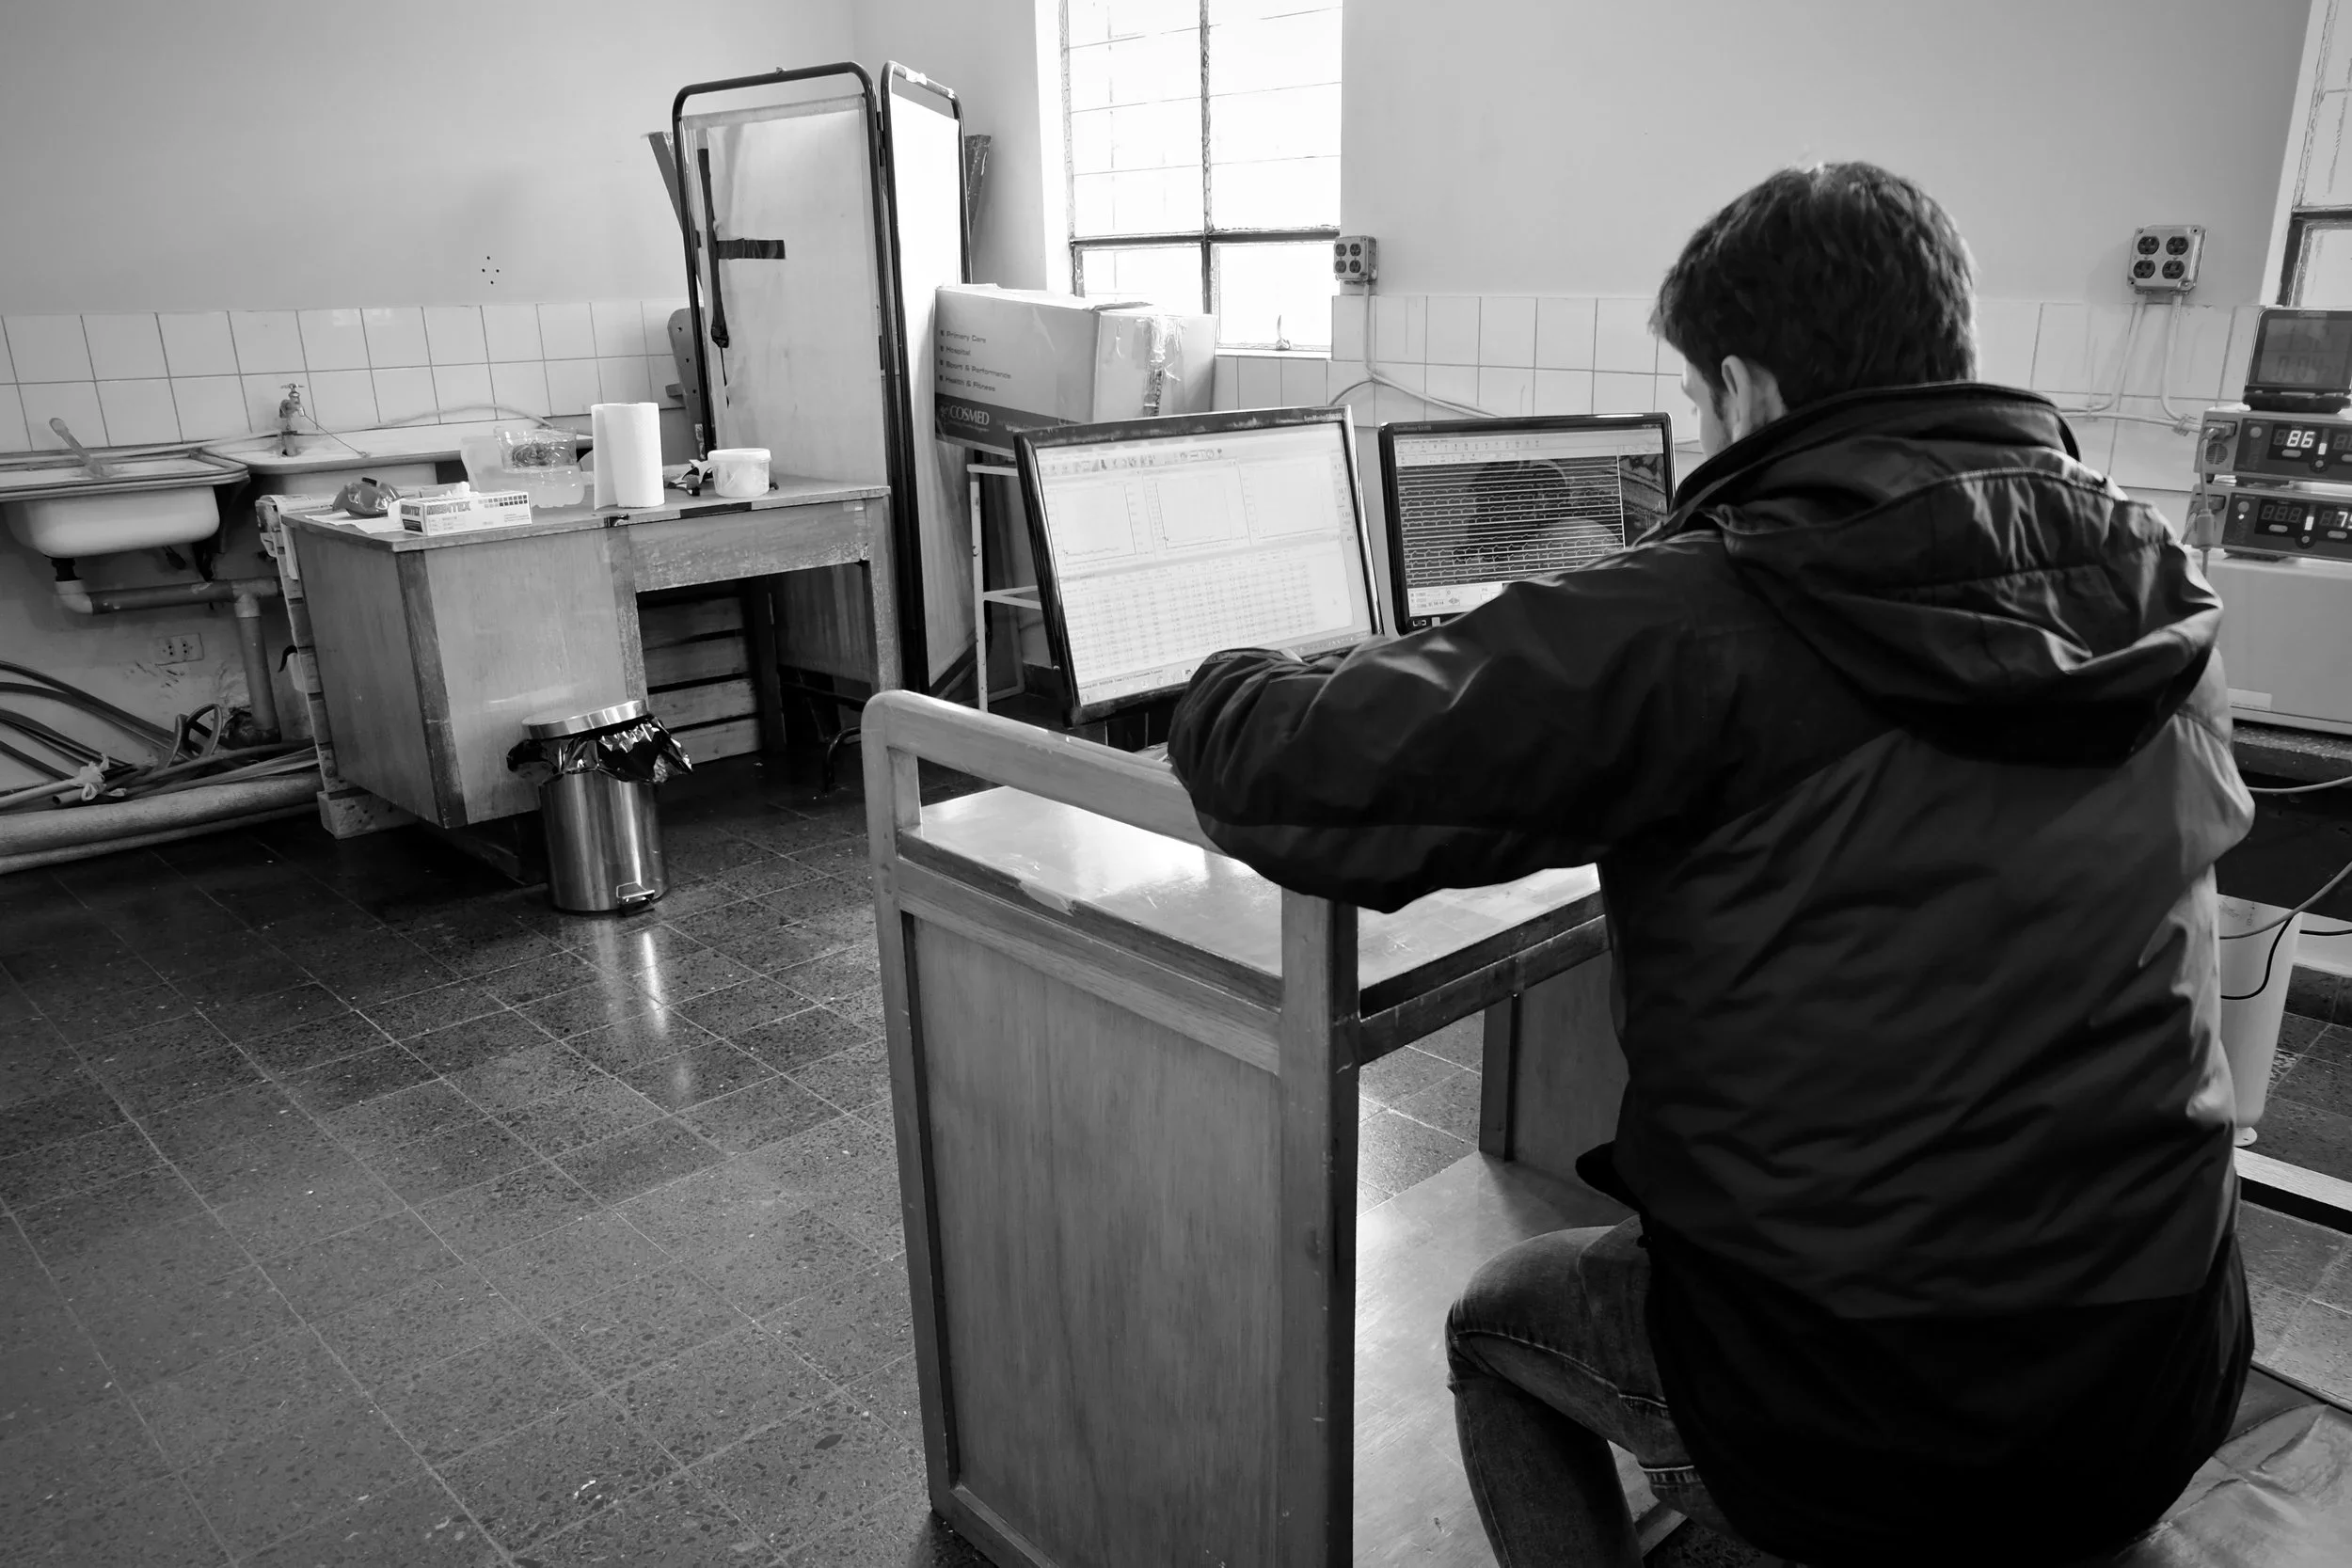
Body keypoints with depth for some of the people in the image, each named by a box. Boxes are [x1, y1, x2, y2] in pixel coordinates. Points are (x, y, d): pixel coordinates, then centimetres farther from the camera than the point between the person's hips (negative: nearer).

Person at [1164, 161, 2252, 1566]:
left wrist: (1227, 692, -1)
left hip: (1853, 1431, -6)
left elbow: (1302, 770, -25)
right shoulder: (2160, 593, -2)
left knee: (1501, 1321, 24)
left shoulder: (1702, 621, -22)